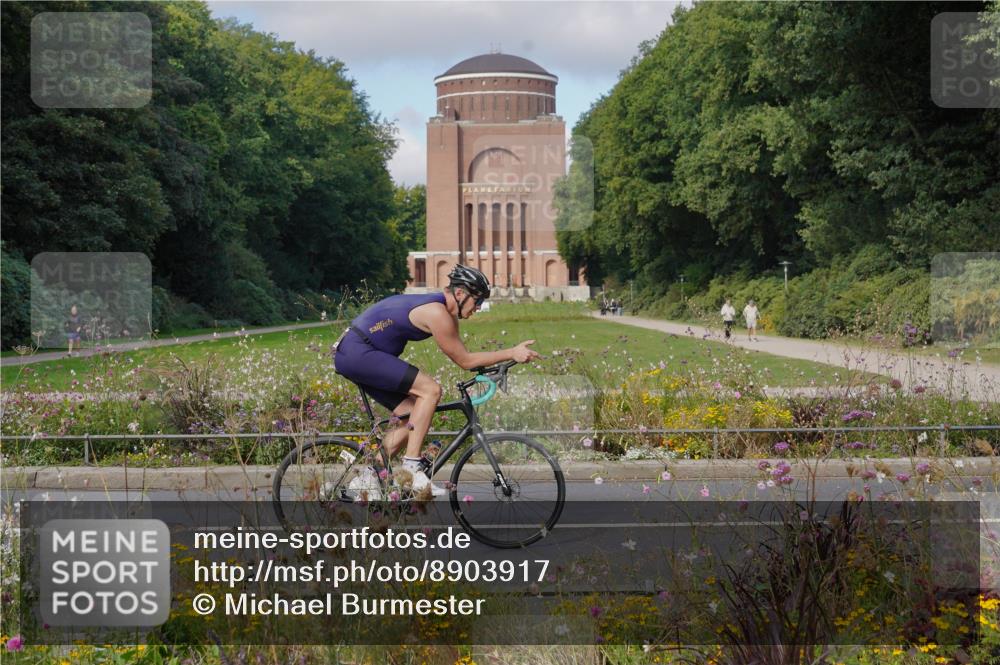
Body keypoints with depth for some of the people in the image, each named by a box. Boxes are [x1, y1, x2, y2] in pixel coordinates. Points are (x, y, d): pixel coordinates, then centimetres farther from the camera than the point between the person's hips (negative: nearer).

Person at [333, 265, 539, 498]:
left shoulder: (446, 312, 13)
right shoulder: (437, 313, -18)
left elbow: (462, 357, 16)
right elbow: (464, 360, -13)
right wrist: (512, 353, -13)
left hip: (354, 356, 10)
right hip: (358, 353, -10)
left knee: (414, 415, 7)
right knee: (430, 390, -17)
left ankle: (366, 479, 9)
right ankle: (411, 468, -18)